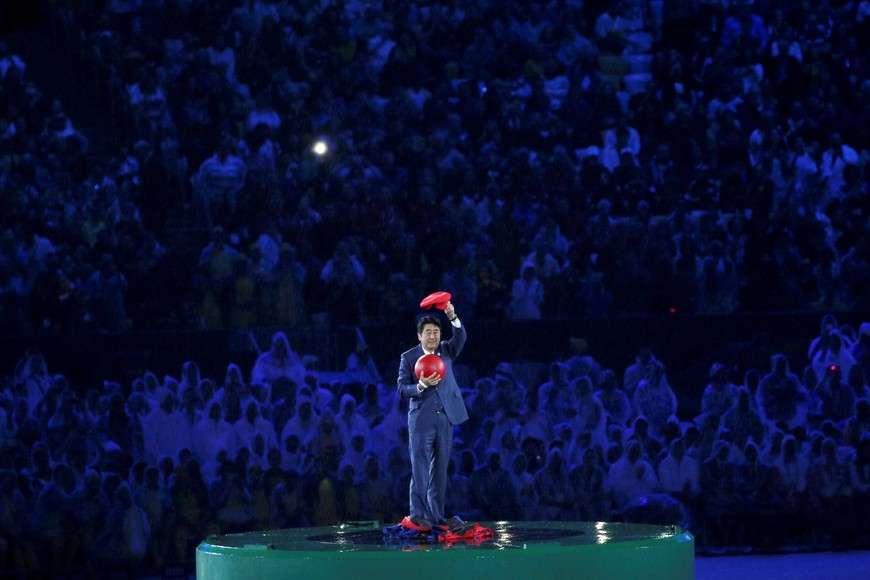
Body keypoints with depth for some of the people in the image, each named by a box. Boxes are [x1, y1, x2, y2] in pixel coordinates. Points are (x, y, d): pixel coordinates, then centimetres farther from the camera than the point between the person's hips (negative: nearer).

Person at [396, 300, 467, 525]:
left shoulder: (446, 351, 8)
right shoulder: (408, 358, 0)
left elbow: (460, 337, -12)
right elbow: (402, 389, -5)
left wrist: (453, 317, -29)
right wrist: (421, 386, -25)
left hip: (445, 418, 3)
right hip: (421, 420, -3)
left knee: (440, 469, 6)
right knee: (420, 469, -6)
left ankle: (436, 515, 11)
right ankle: (418, 514, -5)